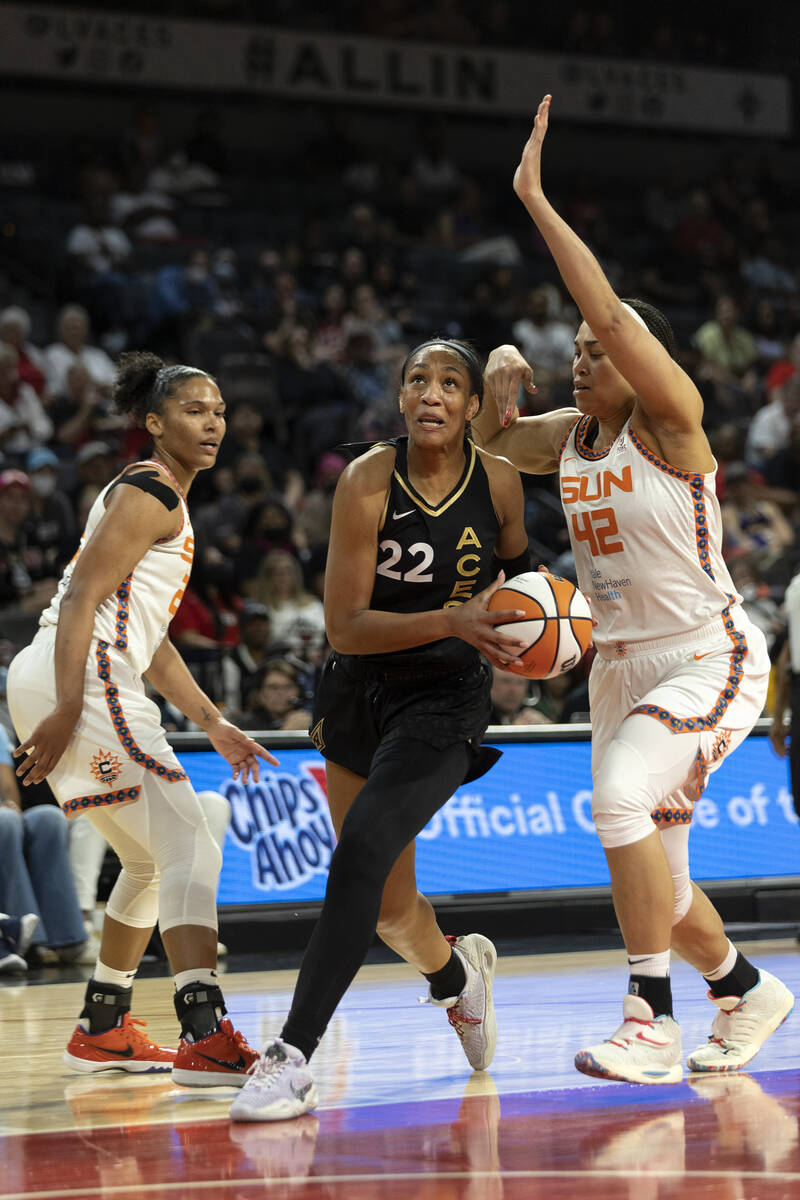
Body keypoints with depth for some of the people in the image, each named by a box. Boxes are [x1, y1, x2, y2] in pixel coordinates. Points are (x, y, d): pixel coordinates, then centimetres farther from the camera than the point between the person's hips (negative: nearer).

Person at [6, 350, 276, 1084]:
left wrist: (214, 724, 26)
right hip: (82, 684, -11)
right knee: (191, 852, -15)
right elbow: (82, 598, -17)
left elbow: (148, 638, 29)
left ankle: (103, 1031, 30)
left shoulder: (166, 504, 24)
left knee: (153, 862, 22)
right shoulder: (147, 496, -7)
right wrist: (67, 711, -24)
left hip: (83, 689, 11)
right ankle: (205, 1038, -25)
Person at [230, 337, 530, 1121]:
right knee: (389, 904, 15)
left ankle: (294, 1055, -26)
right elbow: (345, 624, -20)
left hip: (444, 699, -2)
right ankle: (457, 976, 51)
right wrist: (453, 620, -32)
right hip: (359, 693, 2)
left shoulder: (498, 481, -9)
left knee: (363, 847, -26)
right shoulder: (368, 481, -16)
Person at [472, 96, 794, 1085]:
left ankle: (652, 1023, -25)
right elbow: (492, 440, 22)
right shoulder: (573, 435, 6)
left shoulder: (671, 418, -14)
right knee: (654, 875, 12)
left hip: (708, 658, -8)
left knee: (621, 796, -30)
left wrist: (536, 200, -29)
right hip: (621, 663, 8)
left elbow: (610, 310, -28)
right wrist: (501, 383, 0)